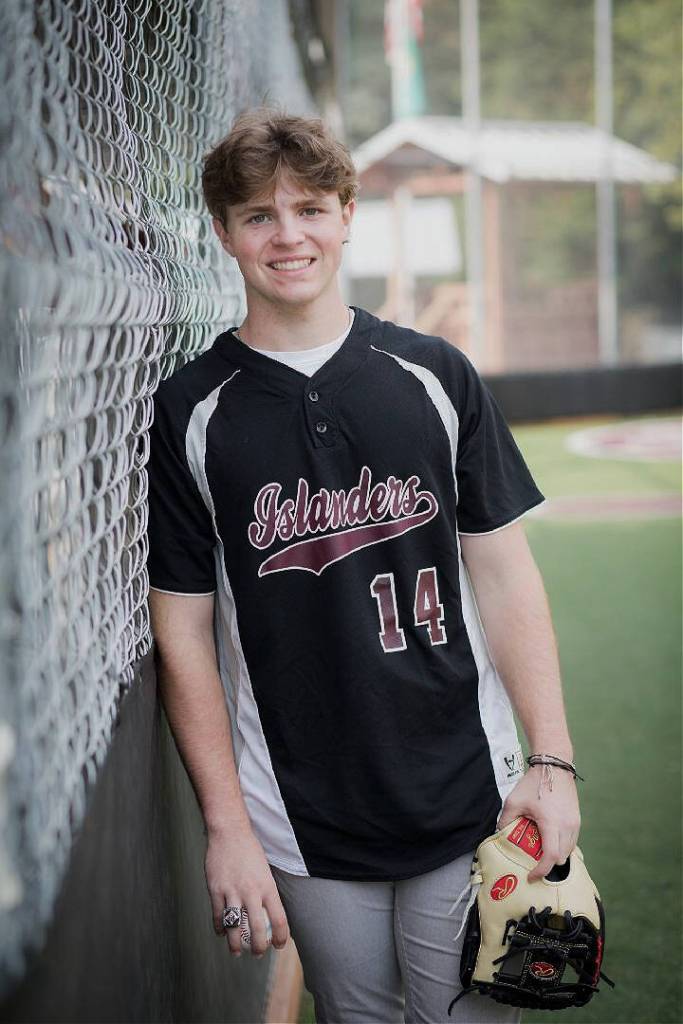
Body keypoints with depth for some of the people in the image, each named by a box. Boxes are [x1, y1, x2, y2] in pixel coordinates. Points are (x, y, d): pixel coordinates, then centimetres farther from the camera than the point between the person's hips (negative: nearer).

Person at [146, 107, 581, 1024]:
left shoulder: (434, 376, 2)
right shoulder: (189, 412, -2)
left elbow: (505, 574, 3)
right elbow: (183, 629, -1)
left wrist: (553, 761, -4)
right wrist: (226, 827, -5)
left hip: (469, 805, 1)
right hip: (302, 823, -1)